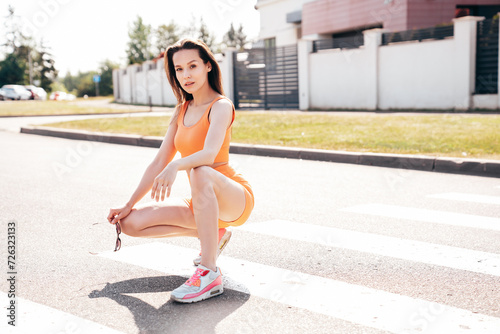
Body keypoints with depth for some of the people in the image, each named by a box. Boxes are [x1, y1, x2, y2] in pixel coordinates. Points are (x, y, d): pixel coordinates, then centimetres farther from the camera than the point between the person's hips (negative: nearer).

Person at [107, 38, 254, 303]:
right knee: (131, 223, -7)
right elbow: (159, 163, 11)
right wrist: (128, 206, 9)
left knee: (200, 172, -40)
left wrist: (176, 166, -50)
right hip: (202, 203, 7)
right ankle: (212, 234, 8)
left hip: (235, 199, -7)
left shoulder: (221, 106, -11)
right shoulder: (182, 110, 10)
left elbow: (209, 153, -32)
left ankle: (210, 273, -35)